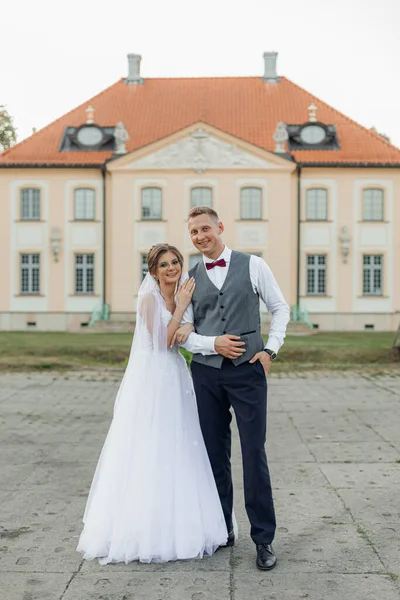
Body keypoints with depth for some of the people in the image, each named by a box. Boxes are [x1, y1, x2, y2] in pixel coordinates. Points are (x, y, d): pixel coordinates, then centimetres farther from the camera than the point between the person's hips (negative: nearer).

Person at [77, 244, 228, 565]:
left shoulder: (181, 296, 12)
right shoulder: (150, 298, -10)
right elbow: (162, 341, -16)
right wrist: (181, 307, -13)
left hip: (176, 379, 8)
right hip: (152, 379, -8)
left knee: (176, 453, 11)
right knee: (149, 453, -2)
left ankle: (177, 524, 22)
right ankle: (145, 529, 9)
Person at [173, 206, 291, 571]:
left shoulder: (253, 266, 2)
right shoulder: (190, 278, 7)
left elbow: (280, 308, 8)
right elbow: (183, 334, 7)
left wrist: (271, 350, -3)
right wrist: (213, 343, -10)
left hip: (248, 370, -2)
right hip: (206, 373, 3)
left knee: (254, 454, -4)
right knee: (216, 455, 9)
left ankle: (264, 538, 7)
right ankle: (222, 530, 22)